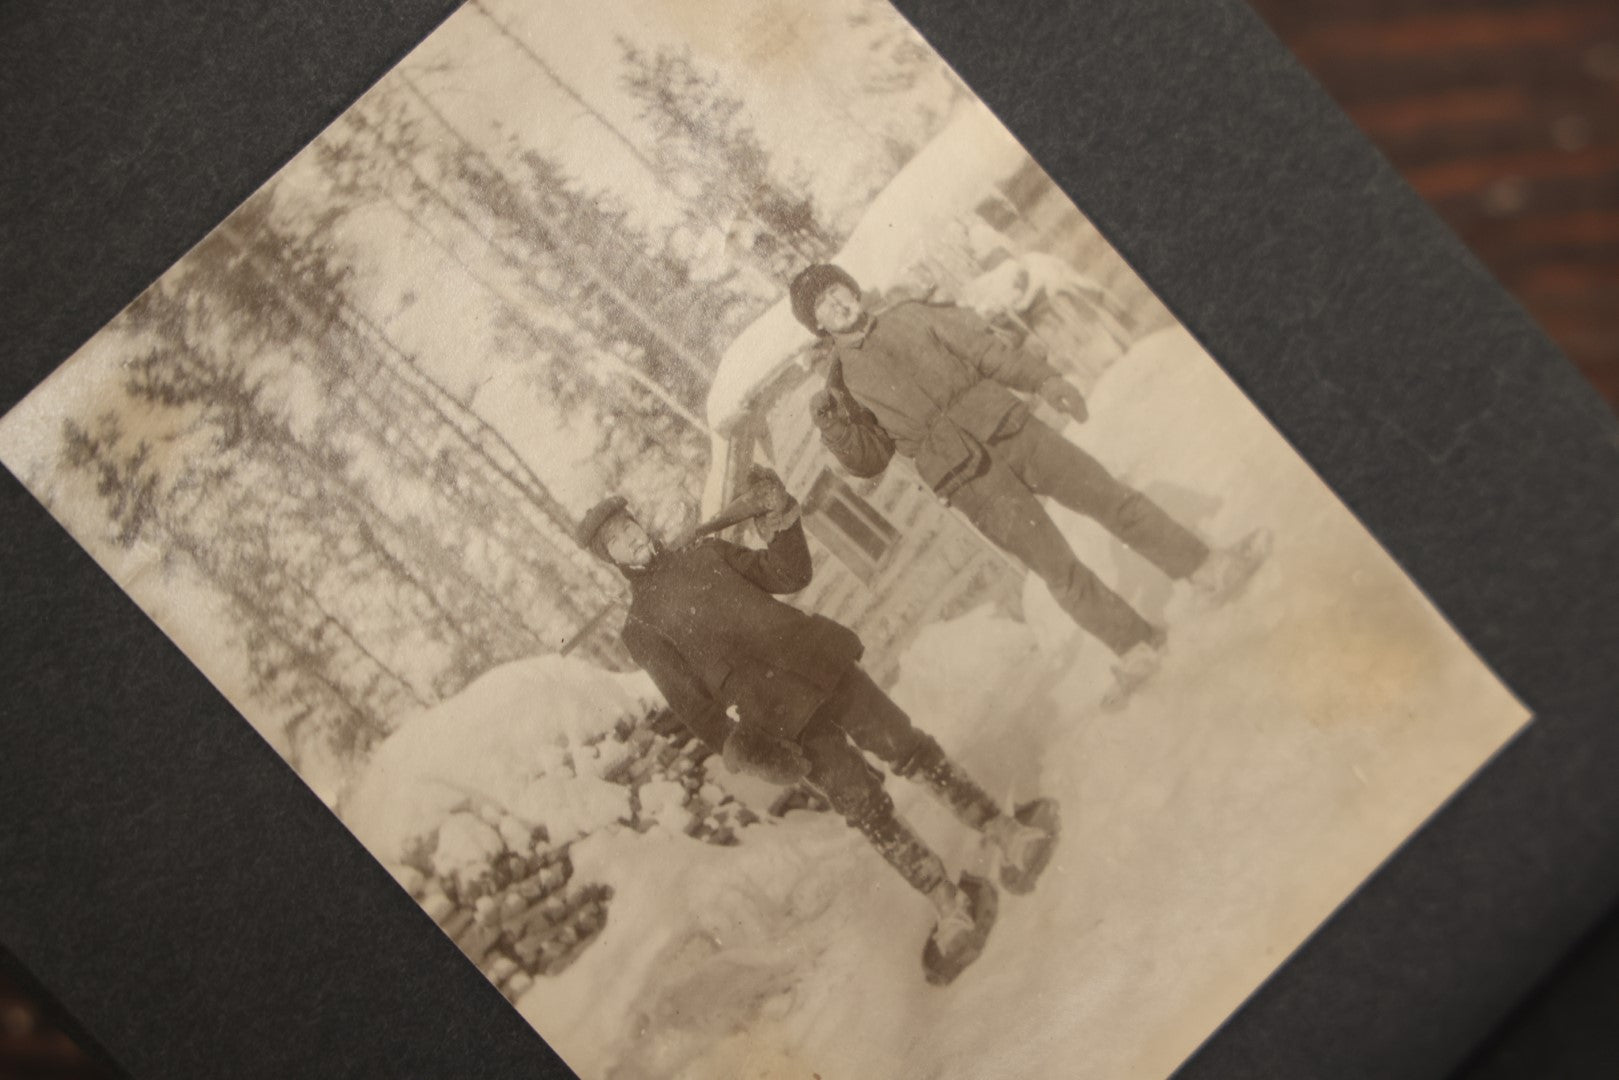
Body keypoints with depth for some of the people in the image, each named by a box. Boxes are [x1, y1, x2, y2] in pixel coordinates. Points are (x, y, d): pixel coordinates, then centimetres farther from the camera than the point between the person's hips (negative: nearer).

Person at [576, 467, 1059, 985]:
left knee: (907, 746, -4)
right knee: (867, 807, -9)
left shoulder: (706, 553, 18)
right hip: (785, 723, -3)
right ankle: (951, 907, -4)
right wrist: (743, 752, -13)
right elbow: (691, 703, 0)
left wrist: (778, 515, -2)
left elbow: (791, 575, 13)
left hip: (817, 665, 4)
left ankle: (1005, 833, 3)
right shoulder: (641, 630, 8)